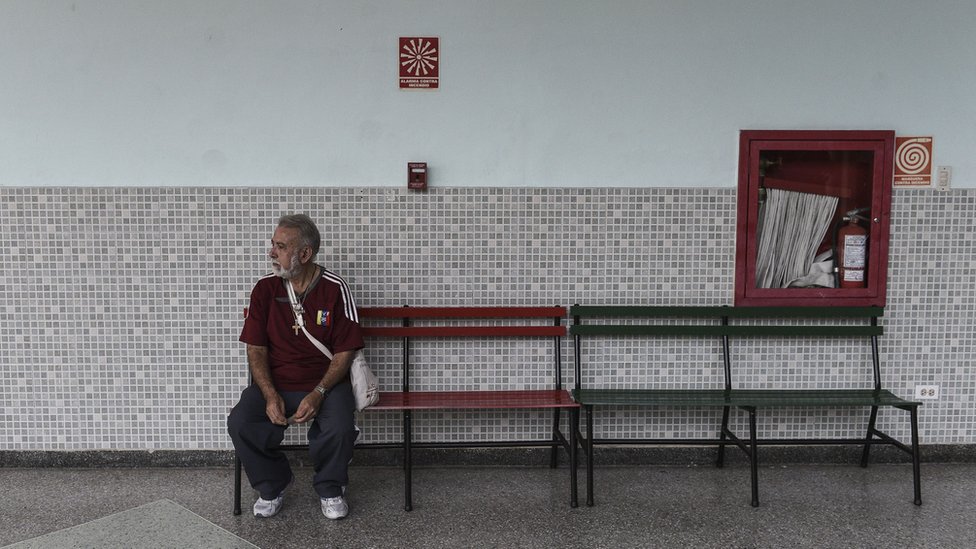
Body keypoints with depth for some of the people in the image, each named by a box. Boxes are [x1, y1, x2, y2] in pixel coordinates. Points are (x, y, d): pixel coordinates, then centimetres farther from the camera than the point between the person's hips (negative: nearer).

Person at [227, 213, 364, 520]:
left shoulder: (334, 289, -7)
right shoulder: (265, 289, 0)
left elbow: (344, 351, -6)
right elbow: (256, 349, 1)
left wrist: (318, 394, -20)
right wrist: (270, 395, -16)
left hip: (325, 383, -2)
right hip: (274, 384, 3)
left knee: (340, 429, -30)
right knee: (239, 423, -24)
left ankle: (330, 487, 4)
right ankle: (272, 484, 6)